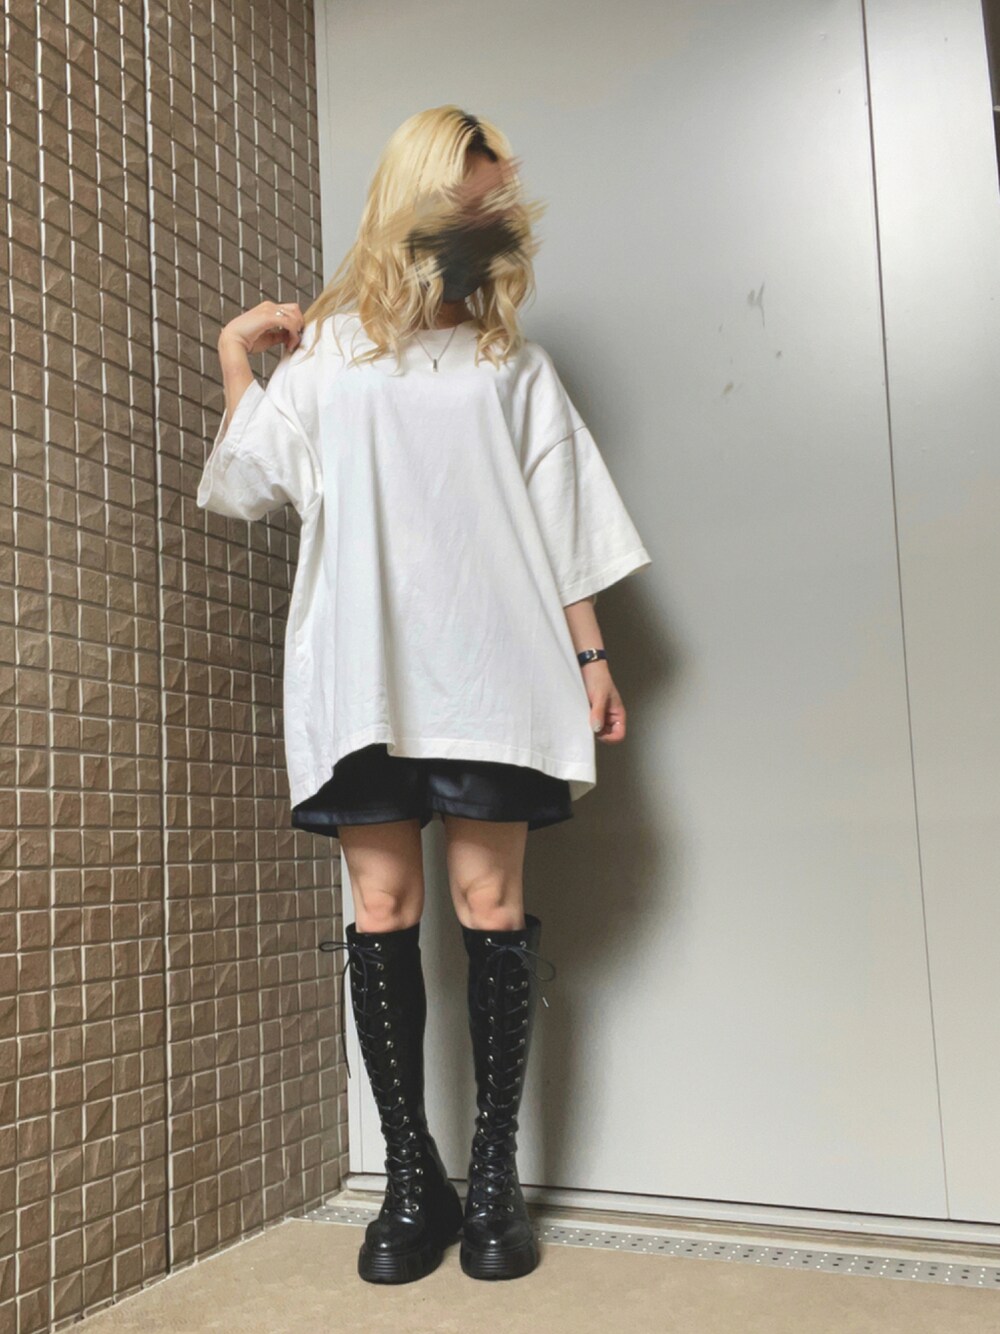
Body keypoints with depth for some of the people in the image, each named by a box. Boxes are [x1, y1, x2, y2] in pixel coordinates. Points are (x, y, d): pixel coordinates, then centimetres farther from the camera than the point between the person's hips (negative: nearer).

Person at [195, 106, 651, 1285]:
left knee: (488, 899, -3)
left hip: (489, 669, 0)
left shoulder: (514, 365, 14)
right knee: (383, 906, -1)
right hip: (361, 675, 1)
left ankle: (494, 1173, 9)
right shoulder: (323, 355, 14)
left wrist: (590, 656, 3)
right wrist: (235, 360, 13)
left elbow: (563, 524, 9)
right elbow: (237, 489, 13)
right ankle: (410, 1178, 10)